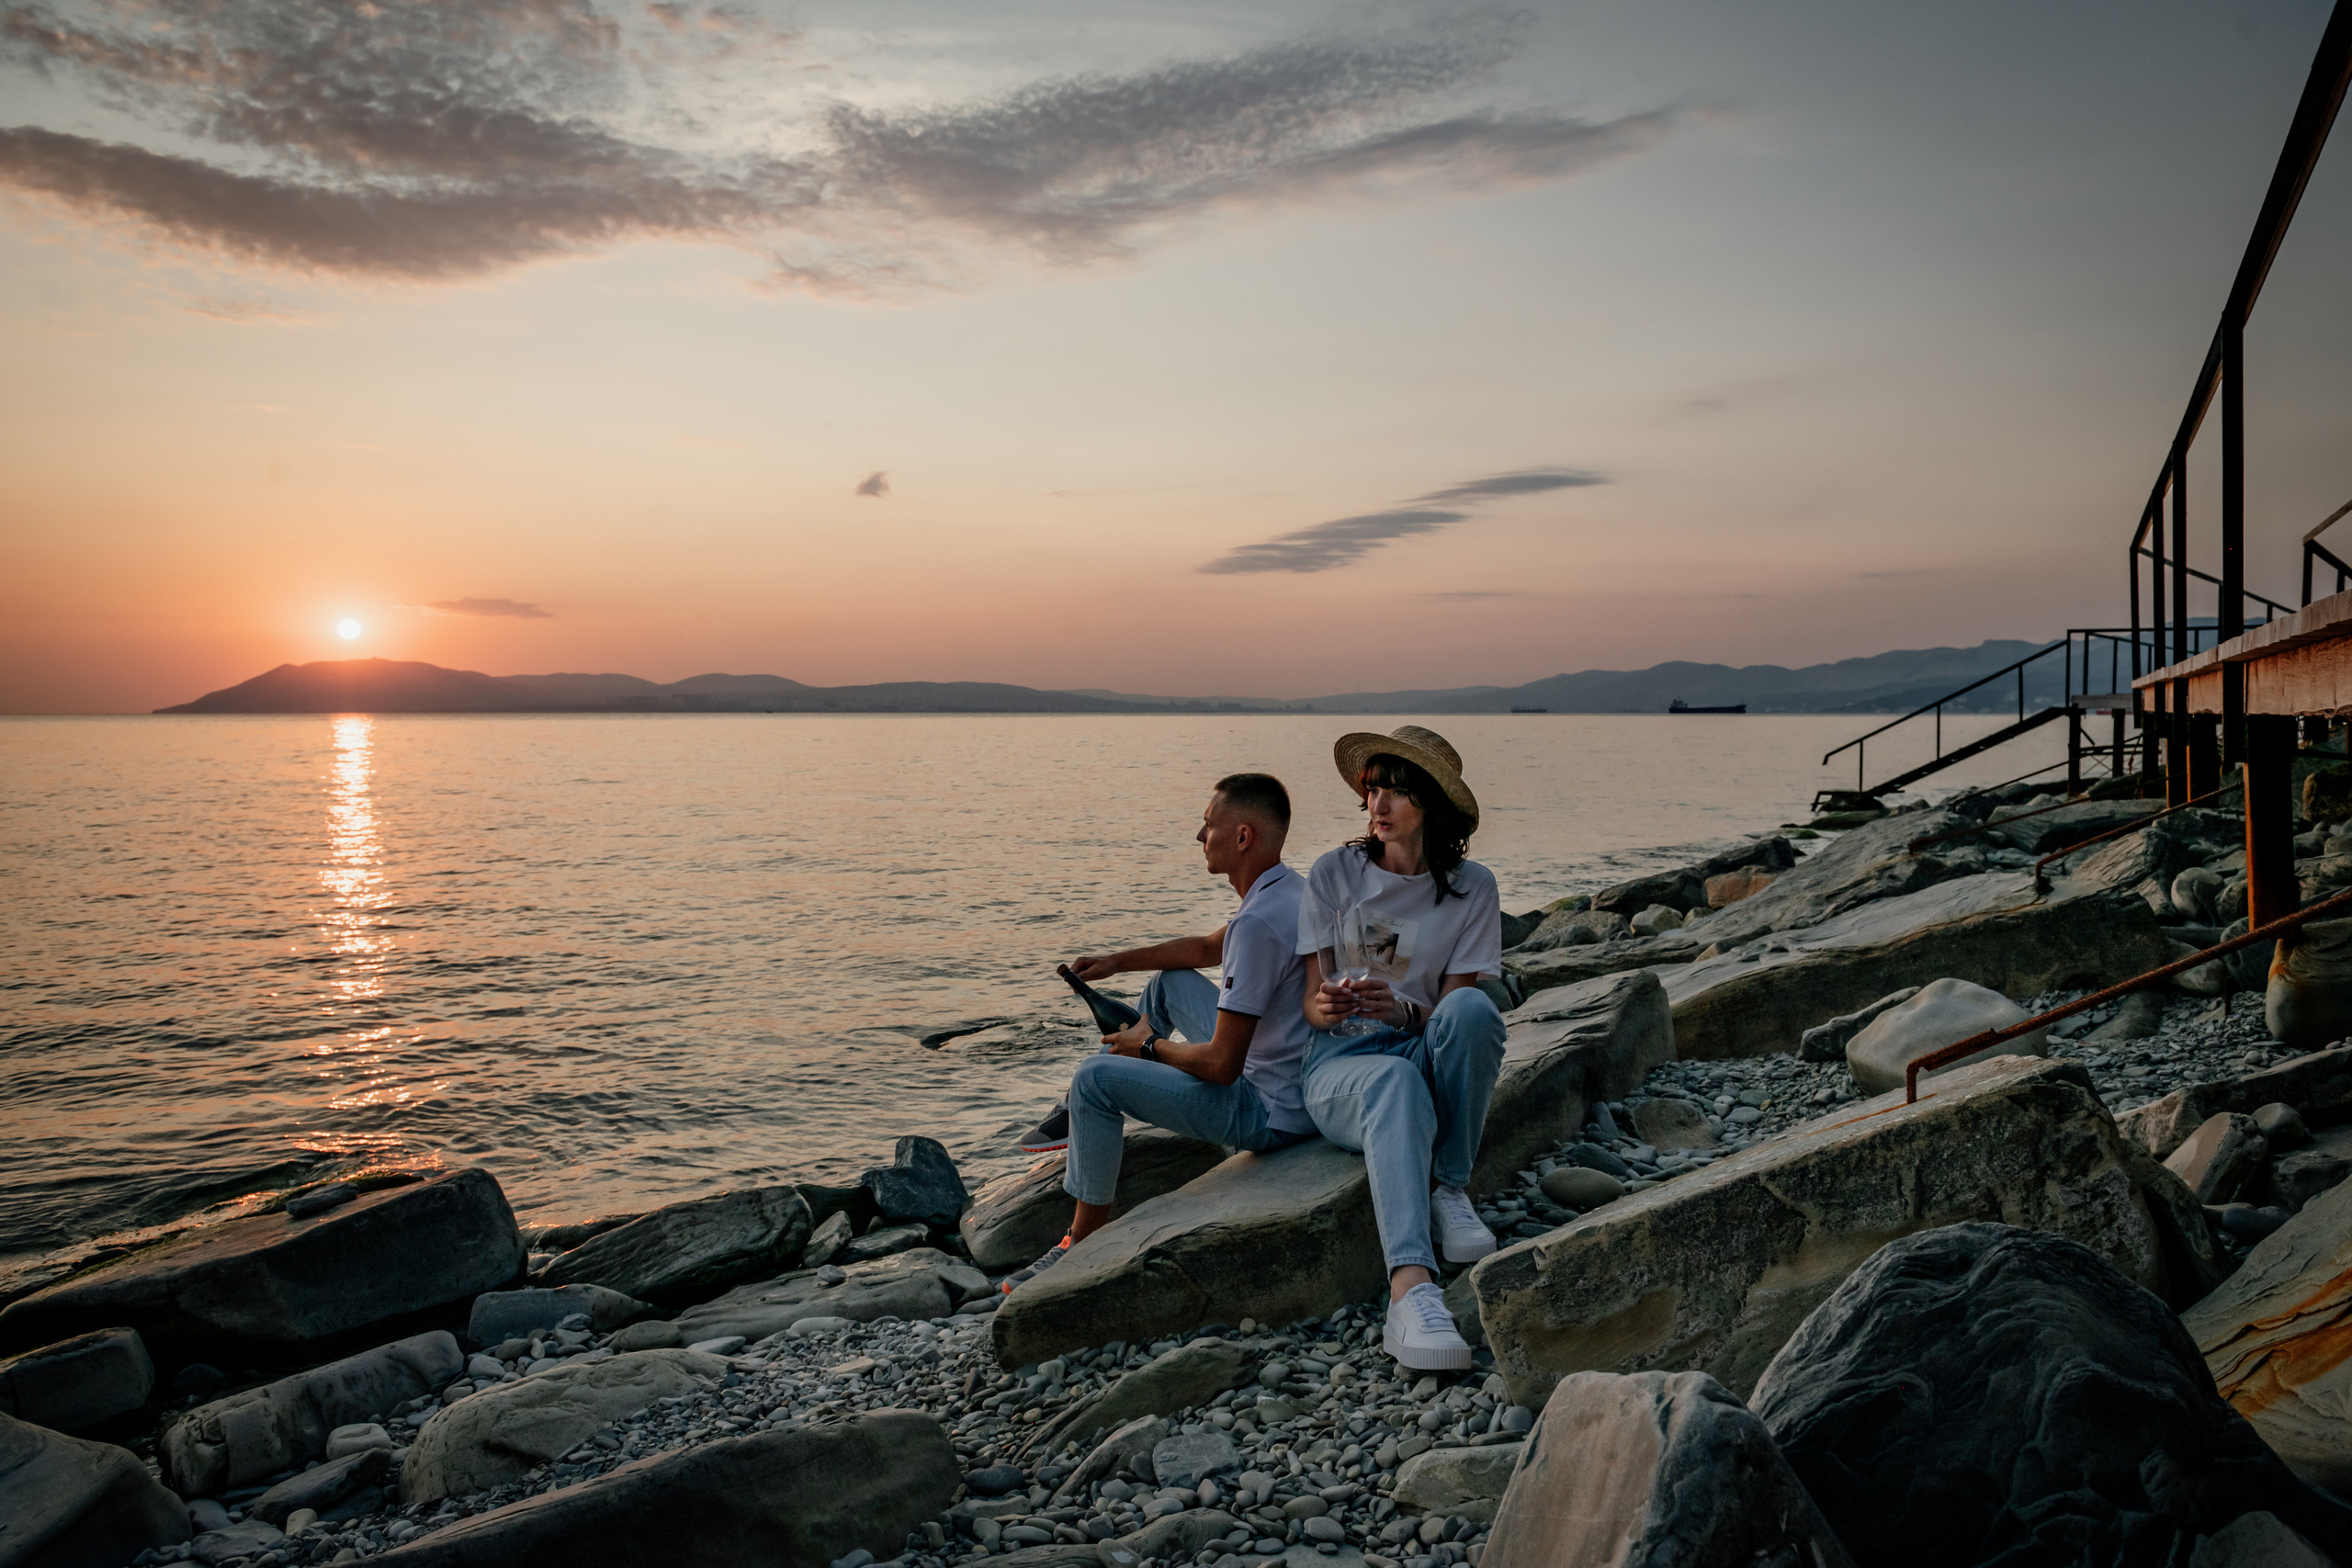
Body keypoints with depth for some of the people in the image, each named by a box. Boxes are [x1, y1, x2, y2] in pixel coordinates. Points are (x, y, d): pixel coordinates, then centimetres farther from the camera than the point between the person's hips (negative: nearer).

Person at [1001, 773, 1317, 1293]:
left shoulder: (1258, 923, -29)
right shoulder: (1287, 888, 3)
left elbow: (1221, 1066, -27)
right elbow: (1208, 948, 23)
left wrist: (1150, 1046, -8)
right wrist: (1119, 961, 16)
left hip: (1273, 1115, -10)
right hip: (1298, 1087, 10)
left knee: (1094, 1077, -7)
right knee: (1170, 980, 23)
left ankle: (1085, 1240, 5)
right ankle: (1092, 1120, 36)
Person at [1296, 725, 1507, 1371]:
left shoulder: (1471, 887, 4)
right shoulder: (1333, 873, 4)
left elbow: (1453, 1004, -1)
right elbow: (1310, 997, 2)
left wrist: (1403, 1012, -24)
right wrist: (1323, 1007, -24)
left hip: (1425, 1052, 2)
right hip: (1341, 1060, -1)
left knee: (1472, 1008, -34)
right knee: (1394, 1084, -40)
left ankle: (1451, 1190, -19)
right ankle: (1411, 1291, -59)